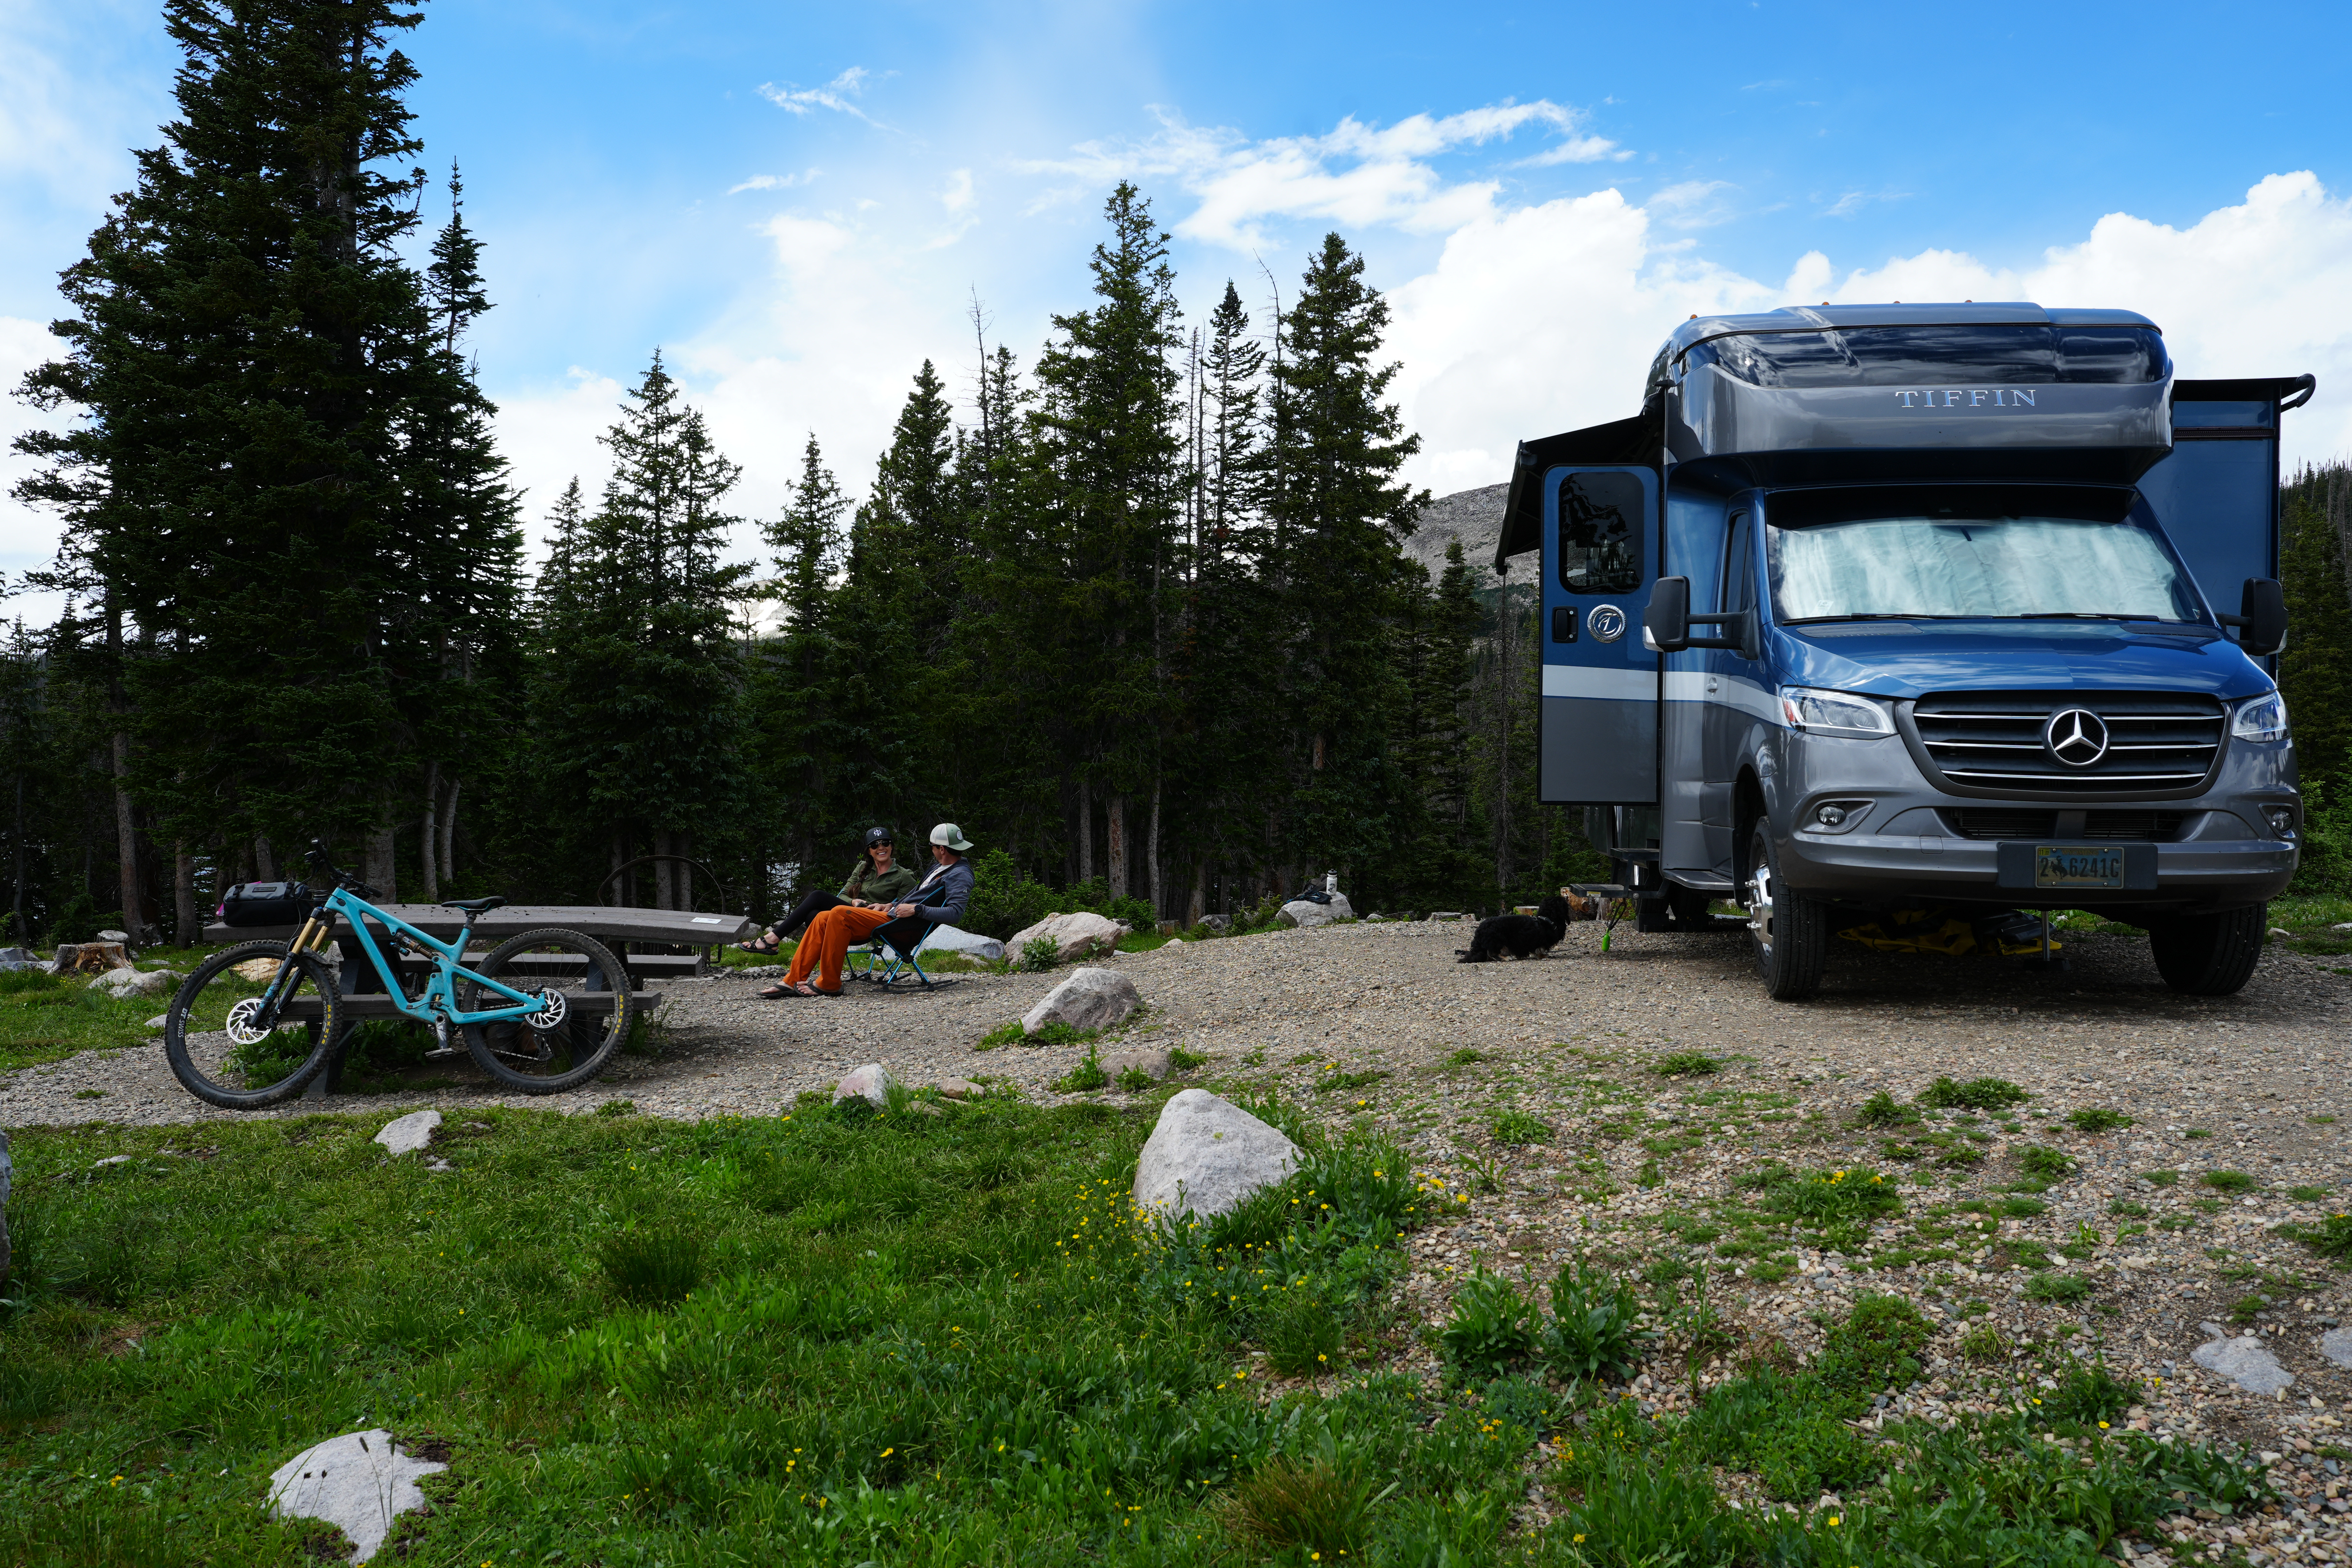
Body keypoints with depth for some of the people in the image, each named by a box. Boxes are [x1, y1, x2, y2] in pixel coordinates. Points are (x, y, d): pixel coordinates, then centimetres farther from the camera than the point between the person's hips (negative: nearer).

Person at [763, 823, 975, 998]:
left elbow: (955, 913, -26)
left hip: (904, 928, -11)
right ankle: (793, 981, -1)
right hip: (891, 916, 11)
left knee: (840, 914, -24)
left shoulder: (960, 876, -11)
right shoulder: (939, 867, 20)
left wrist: (916, 909, -25)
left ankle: (829, 984, -17)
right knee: (824, 919, 3)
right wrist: (886, 907, 24)